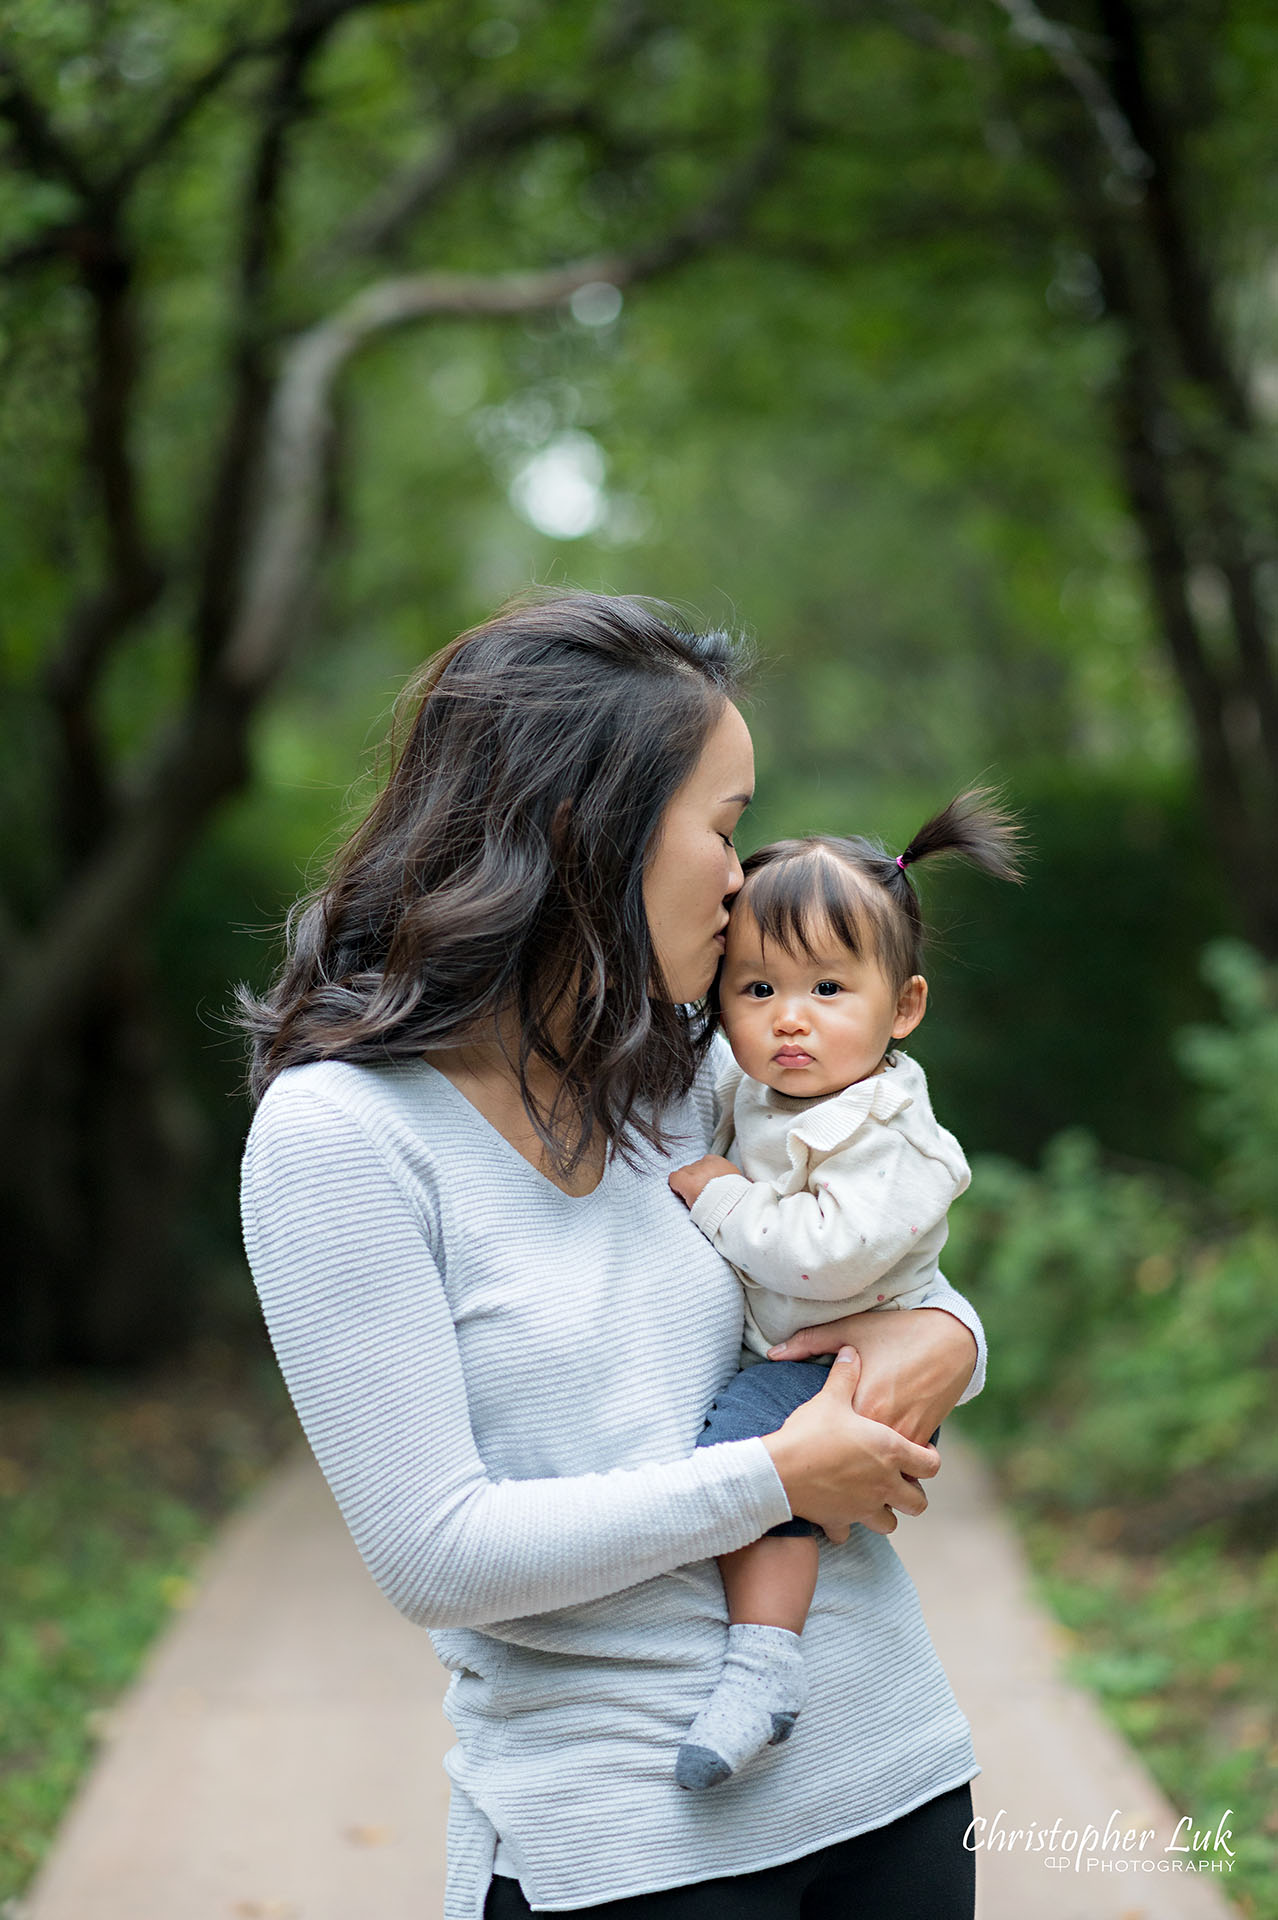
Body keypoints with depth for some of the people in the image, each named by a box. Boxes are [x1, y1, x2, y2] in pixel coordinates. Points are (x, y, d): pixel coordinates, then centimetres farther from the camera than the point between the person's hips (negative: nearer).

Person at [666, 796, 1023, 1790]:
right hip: (768, 1354, 9)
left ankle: (764, 1662, -29)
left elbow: (833, 1256, -32)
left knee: (749, 1444, -31)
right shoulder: (748, 1092, 5)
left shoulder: (887, 1132, -21)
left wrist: (719, 1196, -22)